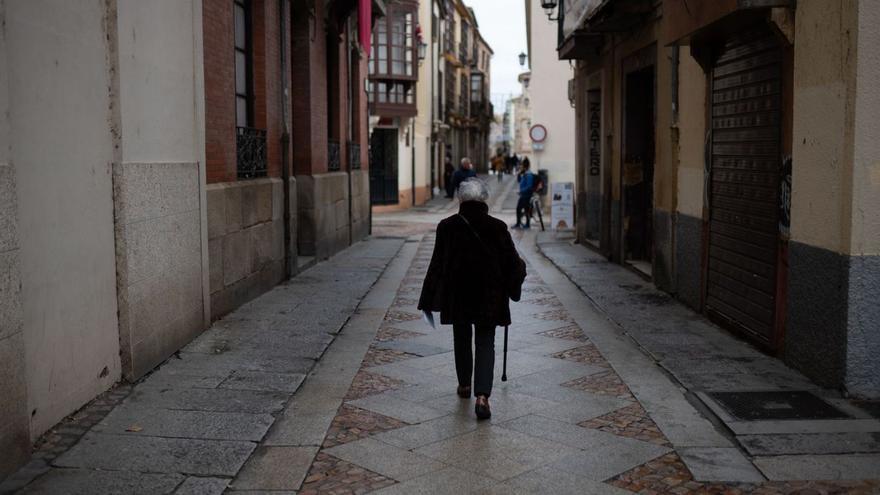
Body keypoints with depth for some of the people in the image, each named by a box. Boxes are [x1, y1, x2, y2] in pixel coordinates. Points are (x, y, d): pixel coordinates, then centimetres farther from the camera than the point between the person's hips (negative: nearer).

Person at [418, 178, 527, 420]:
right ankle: (482, 396, -12)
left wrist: (429, 300, 1)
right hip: (489, 297, -1)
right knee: (485, 344, 3)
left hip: (457, 296, 1)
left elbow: (437, 265, -5)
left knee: (461, 340, 21)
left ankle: (464, 385, 35)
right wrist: (512, 288, 17)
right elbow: (513, 264, -1)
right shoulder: (498, 228, -7)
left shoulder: (447, 226, -7)